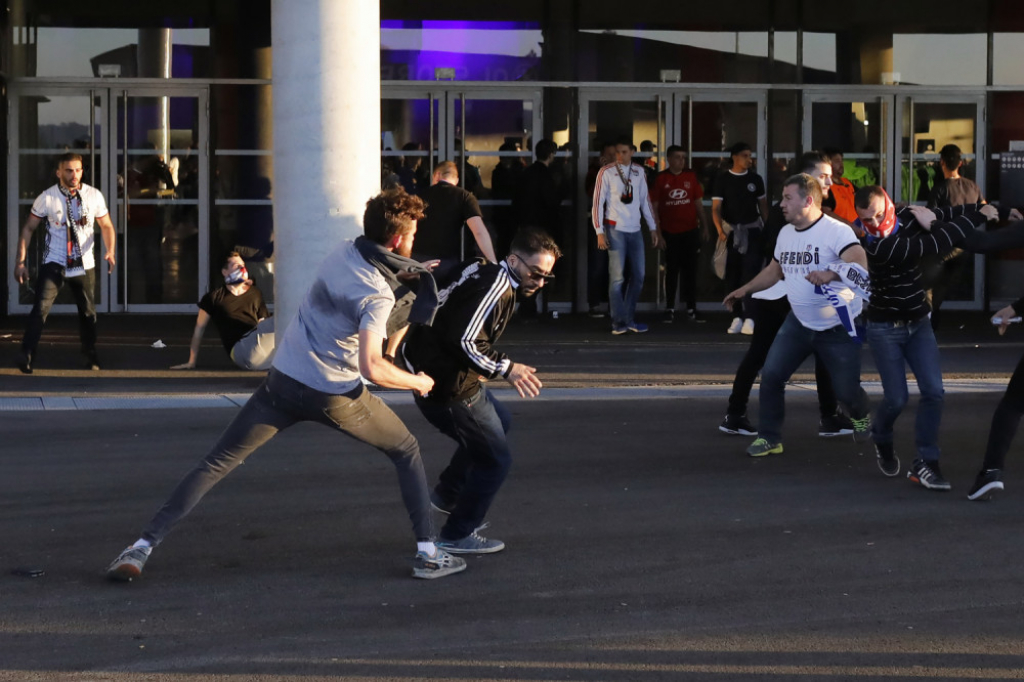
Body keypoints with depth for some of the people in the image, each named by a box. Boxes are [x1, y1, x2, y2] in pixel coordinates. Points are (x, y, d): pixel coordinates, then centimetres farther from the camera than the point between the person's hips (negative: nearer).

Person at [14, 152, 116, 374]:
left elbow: (106, 226, 5)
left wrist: (110, 251, -13)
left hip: (84, 264, 2)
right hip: (54, 263, -2)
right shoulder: (47, 198, -9)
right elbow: (28, 228, -1)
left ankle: (90, 355, 32)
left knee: (88, 312, 12)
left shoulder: (94, 196, -5)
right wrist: (21, 261, -6)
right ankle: (26, 355, -20)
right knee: (41, 307, -18)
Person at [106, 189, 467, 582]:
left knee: (215, 465, 5)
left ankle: (142, 549, -5)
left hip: (284, 381, 5)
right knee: (407, 452, 18)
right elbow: (371, 367, -27)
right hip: (335, 396, -5)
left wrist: (405, 271, 18)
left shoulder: (342, 253, 3)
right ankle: (428, 555, 12)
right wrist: (418, 382, -11)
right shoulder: (378, 296, -16)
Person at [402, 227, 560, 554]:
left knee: (499, 421, 32)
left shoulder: (484, 272, 7)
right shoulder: (496, 286, -23)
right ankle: (457, 536, 15)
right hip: (448, 388, -11)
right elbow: (463, 342, -30)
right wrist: (506, 369, -21)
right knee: (495, 459, 2)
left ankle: (447, 494, 39)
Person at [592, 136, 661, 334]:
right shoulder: (606, 172, -5)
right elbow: (598, 203, -6)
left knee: (638, 276, 7)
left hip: (635, 230, 5)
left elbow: (645, 201, 15)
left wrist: (653, 228, 12)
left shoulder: (639, 172, 9)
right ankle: (619, 322, 0)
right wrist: (600, 232, -12)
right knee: (617, 277, -5)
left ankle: (629, 318, 17)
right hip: (615, 229, -5)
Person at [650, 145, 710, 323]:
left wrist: (705, 226, 3)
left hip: (690, 231, 1)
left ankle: (691, 309, 7)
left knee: (690, 270, 3)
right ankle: (670, 309, 10)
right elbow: (654, 208, 0)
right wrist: (657, 232, -6)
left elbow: (699, 203, 9)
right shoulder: (661, 179, -1)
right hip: (670, 233, -1)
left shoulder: (691, 177, 5)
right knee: (671, 271, 4)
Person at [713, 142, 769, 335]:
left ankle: (749, 319, -16)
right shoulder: (722, 180, 0)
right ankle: (737, 317, 13)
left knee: (750, 274, -10)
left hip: (752, 231, 0)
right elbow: (716, 208, -5)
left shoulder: (755, 179, 6)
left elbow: (763, 206, 12)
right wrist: (720, 230, -20)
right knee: (733, 276, 5)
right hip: (731, 231, 0)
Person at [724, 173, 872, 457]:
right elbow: (775, 269, 21)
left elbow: (860, 263, -36)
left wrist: (830, 274, -52)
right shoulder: (785, 233, 4)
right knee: (771, 374, -6)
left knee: (846, 390, 1)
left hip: (838, 327, -6)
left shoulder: (836, 231, -20)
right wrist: (746, 289, 14)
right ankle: (769, 437, 8)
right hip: (799, 322, 6)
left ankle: (861, 417, 37)